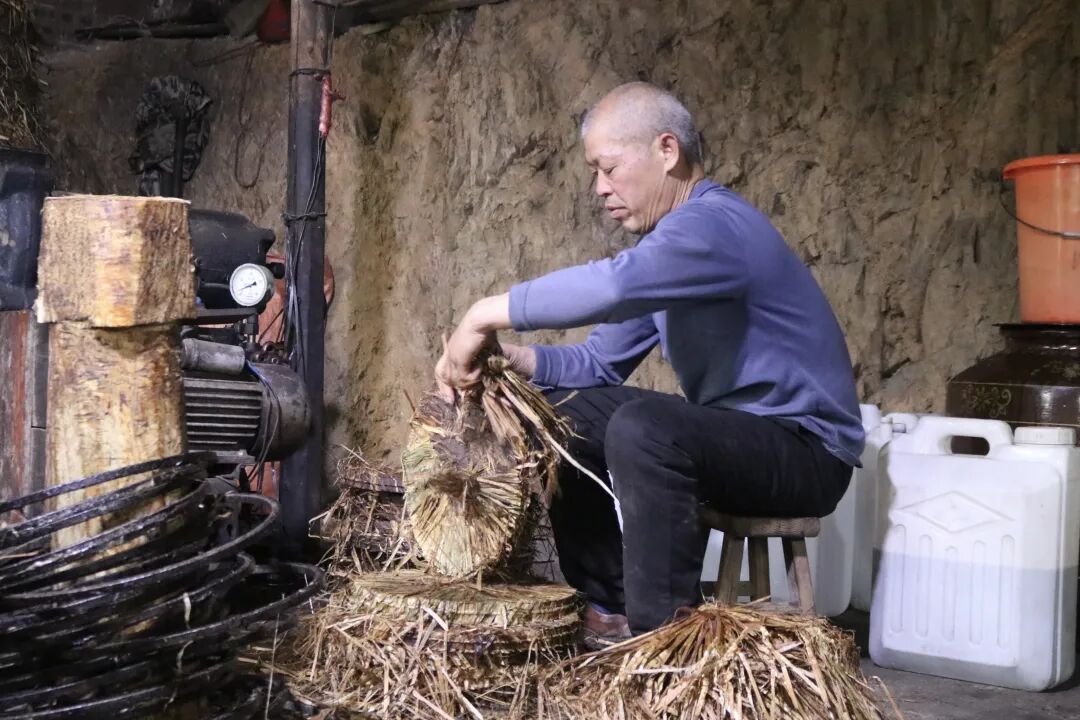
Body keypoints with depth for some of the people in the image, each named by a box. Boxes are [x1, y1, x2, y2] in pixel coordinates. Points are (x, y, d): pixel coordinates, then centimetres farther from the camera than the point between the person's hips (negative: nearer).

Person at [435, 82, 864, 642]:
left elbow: (612, 285, -41)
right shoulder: (668, 242, 11)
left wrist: (485, 316, -30)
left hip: (807, 448, -10)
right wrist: (510, 357, -9)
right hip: (730, 433, 10)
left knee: (641, 426, -34)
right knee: (563, 413, 6)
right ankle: (607, 608, 9)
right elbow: (600, 362, 9)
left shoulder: (714, 223, -21)